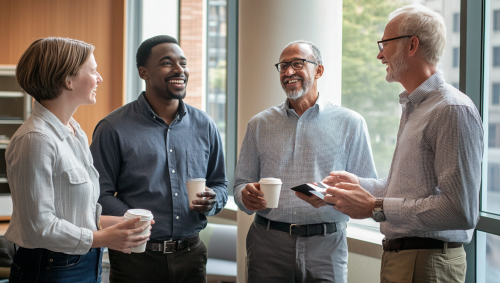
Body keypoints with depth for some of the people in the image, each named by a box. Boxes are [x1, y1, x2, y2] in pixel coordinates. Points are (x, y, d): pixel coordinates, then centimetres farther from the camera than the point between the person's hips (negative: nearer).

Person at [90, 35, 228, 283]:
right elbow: (101, 194, -7)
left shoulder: (204, 127, 7)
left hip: (190, 255, 4)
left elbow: (219, 183, 15)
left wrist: (212, 201, -7)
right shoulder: (114, 128, -5)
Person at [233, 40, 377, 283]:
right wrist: (246, 196, -9)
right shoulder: (259, 124, 12)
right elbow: (241, 184, 14)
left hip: (326, 246, -1)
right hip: (268, 243, 2)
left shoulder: (349, 123, 5)